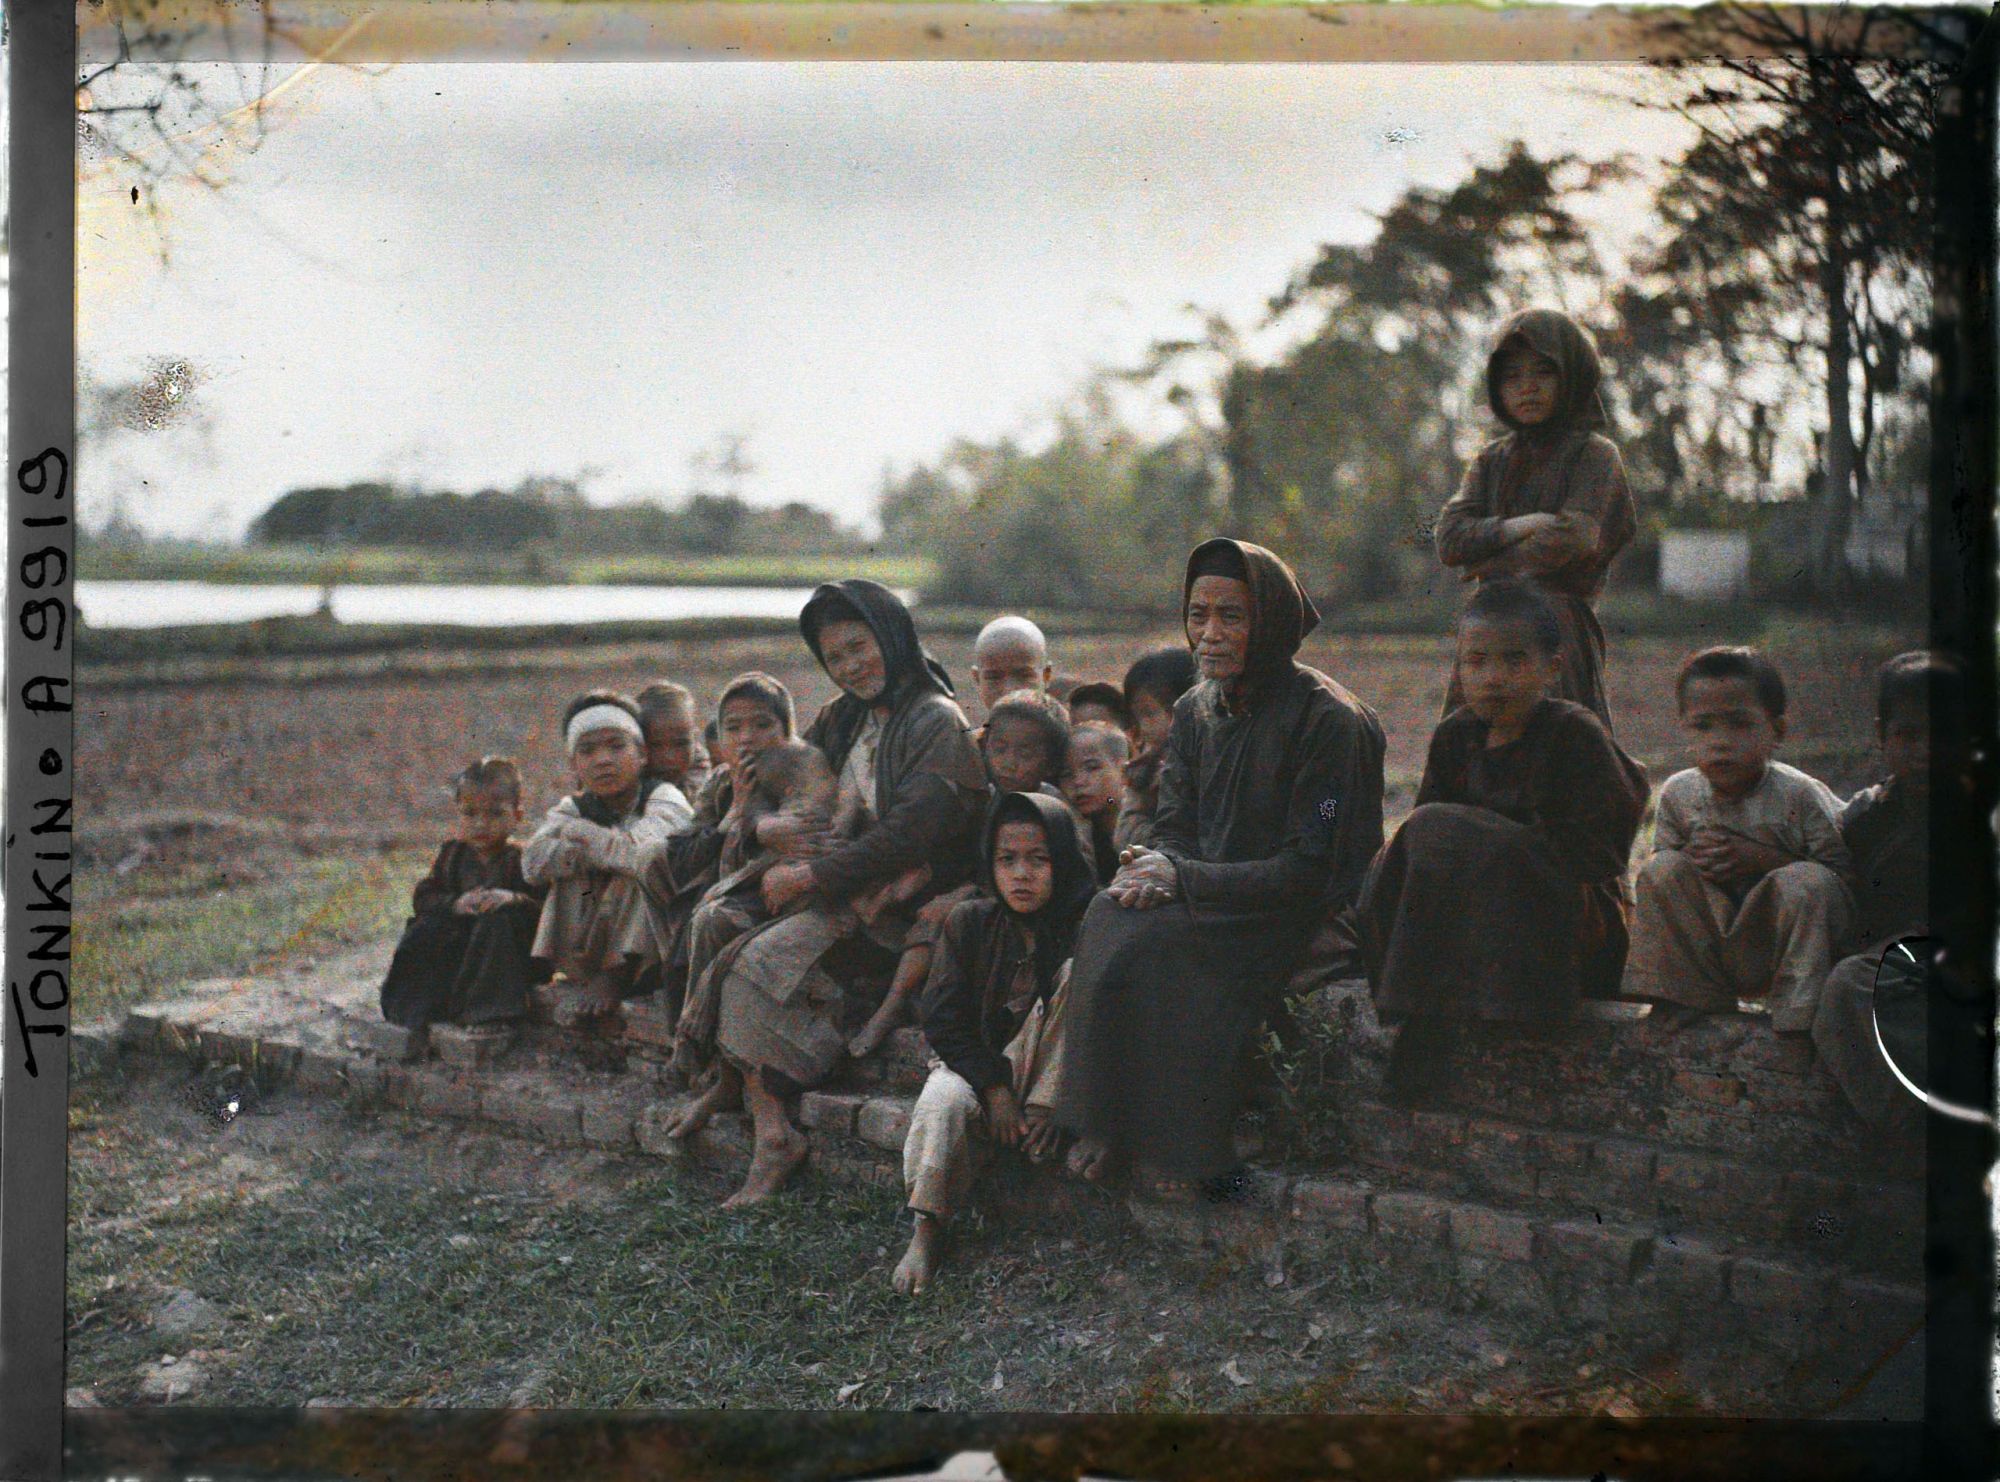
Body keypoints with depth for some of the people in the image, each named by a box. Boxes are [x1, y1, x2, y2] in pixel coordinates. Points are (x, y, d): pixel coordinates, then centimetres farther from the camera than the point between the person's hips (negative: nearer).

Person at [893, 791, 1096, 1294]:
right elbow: (942, 1018, -4)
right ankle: (926, 1232, -31)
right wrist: (994, 1085, -16)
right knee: (944, 1100, -33)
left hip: (1050, 1071, -1)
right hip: (975, 1063, 1)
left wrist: (1047, 1101, -20)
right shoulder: (970, 922, -2)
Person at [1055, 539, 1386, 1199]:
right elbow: (1174, 830, 10)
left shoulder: (1329, 721, -14)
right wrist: (1154, 869, -15)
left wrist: (1182, 879, -18)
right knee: (1106, 918, -24)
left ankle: (1179, 1144, -15)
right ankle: (1107, 1122, -16)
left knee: (1148, 943, -29)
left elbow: (1312, 869, -17)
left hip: (1305, 919, -6)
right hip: (1207, 902, 6)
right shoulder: (1195, 710, 8)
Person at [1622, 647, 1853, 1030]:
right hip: (1708, 952, 3)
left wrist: (1765, 859, -26)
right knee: (1662, 869, -15)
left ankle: (1800, 1016, -22)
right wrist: (1691, 858, -16)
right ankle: (1675, 1003, -9)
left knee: (1806, 881, -30)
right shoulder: (1679, 793, -1)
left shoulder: (1801, 796, -13)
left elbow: (1849, 874, -18)